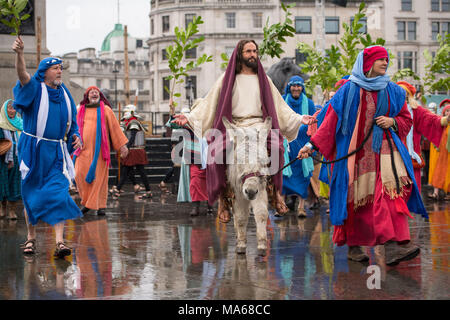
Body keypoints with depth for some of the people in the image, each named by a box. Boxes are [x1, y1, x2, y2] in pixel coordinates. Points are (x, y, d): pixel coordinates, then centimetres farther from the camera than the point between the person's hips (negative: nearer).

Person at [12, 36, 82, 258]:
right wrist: (19, 53, -44)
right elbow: (22, 74, -25)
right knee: (31, 194, 6)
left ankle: (59, 241, -14)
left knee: (58, 194, -9)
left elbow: (72, 122, 19)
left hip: (57, 152, 3)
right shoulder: (35, 89, -4)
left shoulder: (64, 94, 11)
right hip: (33, 151, -3)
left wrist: (76, 136, -2)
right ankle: (31, 237, 22)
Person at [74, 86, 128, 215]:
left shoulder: (105, 109, 7)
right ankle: (87, 202, 10)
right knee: (80, 175, -7)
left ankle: (100, 206, 0)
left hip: (100, 149, -2)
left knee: (100, 176, -5)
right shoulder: (80, 110, 14)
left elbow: (115, 127, 6)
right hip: (84, 148, 2)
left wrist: (122, 145, 3)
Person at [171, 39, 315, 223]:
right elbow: (208, 104, 11)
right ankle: (223, 197, -17)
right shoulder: (227, 79, 17)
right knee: (218, 153, -32)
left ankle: (275, 189, -16)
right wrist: (189, 118, -3)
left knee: (275, 146, -34)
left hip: (259, 125, 1)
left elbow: (280, 107, 19)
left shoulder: (263, 80, 22)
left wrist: (299, 119, 6)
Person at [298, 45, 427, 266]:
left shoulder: (393, 92, 13)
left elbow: (406, 119, 21)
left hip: (385, 150, 2)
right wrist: (312, 145, -5)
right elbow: (330, 121, 1)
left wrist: (392, 122, -1)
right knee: (356, 199, -4)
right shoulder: (349, 91, 1)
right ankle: (353, 247, 6)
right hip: (357, 152, -2)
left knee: (392, 192, -16)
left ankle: (393, 247, -22)